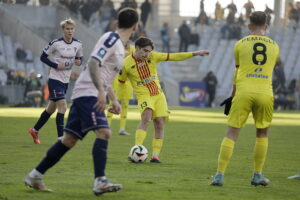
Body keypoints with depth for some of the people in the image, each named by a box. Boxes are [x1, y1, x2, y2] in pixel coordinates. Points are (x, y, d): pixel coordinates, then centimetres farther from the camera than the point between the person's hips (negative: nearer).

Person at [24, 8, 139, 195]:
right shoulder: (111, 38, -10)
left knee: (70, 139, 9)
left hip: (92, 96, 10)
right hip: (88, 93, -10)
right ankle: (100, 182, -31)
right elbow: (93, 63, -22)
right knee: (103, 132, -22)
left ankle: (35, 176, 14)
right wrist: (101, 92, -28)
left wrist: (114, 100, 22)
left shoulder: (119, 46, 20)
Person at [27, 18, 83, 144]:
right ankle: (60, 138, -15)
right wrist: (56, 65, -18)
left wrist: (79, 62, -9)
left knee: (51, 109, 17)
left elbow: (79, 58, 15)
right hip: (55, 79, -6)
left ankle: (34, 130, 35)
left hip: (66, 81, 6)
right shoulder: (56, 43, -13)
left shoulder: (78, 44, 1)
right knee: (63, 107, -18)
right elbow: (43, 57, -6)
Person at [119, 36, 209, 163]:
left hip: (158, 94, 5)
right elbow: (121, 82, 6)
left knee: (160, 124, -5)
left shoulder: (153, 56, 0)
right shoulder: (127, 64, -7)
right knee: (146, 118, -28)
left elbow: (174, 57, 1)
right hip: (143, 95, -5)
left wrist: (195, 54, -2)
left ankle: (155, 155, 0)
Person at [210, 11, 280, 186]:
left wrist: (233, 95, 25)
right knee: (262, 133, 18)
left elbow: (238, 71, 15)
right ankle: (258, 175, 18)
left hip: (244, 91, -1)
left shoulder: (241, 44, 8)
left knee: (232, 133, 1)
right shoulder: (274, 46, 13)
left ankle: (220, 175, -6)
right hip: (265, 92, 1)